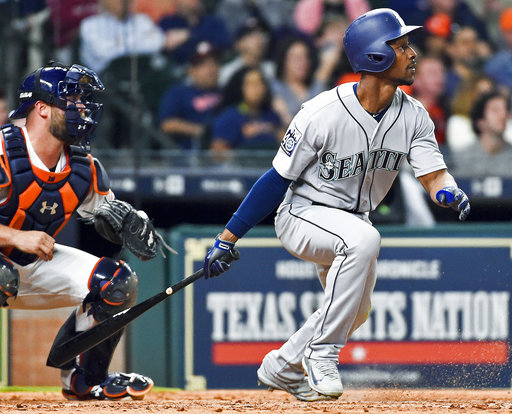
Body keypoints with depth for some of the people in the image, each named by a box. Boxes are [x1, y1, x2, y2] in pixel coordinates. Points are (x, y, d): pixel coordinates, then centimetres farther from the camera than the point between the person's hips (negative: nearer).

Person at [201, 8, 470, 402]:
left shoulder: (413, 116, -9)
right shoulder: (323, 114, -25)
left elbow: (434, 176, -14)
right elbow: (277, 180, -19)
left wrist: (449, 192, -40)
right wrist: (226, 240, -18)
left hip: (351, 219, 8)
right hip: (301, 216, -8)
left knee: (356, 310, 15)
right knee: (364, 239, -35)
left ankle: (282, 368, 39)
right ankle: (320, 353, -25)